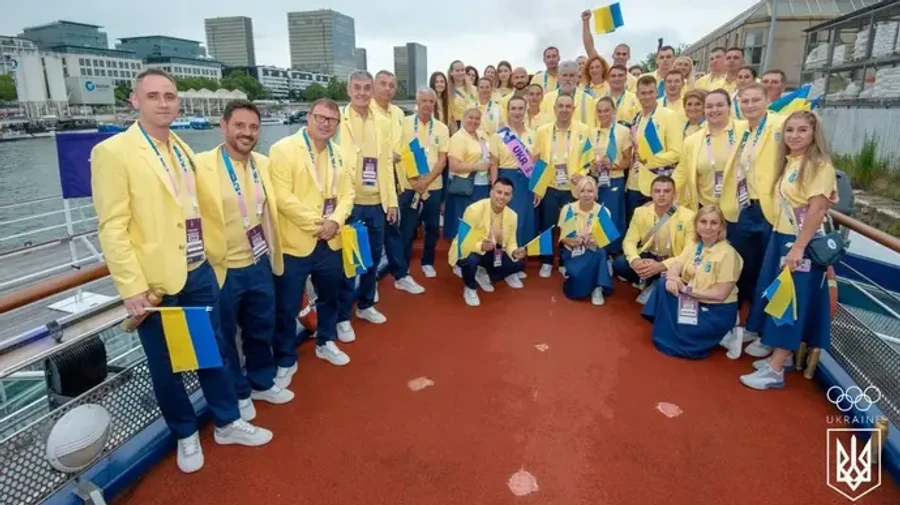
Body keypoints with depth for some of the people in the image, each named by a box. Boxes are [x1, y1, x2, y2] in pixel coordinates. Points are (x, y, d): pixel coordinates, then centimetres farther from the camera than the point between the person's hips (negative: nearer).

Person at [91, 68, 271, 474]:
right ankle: (185, 435, 33)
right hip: (155, 281, -6)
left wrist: (211, 252, 13)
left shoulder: (182, 149, 11)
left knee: (213, 350, 16)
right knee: (165, 365, 11)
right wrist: (132, 287, -17)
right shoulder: (112, 152, -10)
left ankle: (227, 423, 34)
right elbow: (112, 227, -13)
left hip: (199, 272, 6)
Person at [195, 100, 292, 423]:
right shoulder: (201, 165, -15)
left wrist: (273, 251, 14)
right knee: (225, 337, 14)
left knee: (262, 329, 20)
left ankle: (262, 383, 42)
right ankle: (237, 394, 34)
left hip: (260, 264, 5)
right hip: (221, 269, -5)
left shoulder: (263, 164, 4)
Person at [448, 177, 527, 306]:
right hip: (467, 251, -5)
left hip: (492, 253, 5)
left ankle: (484, 274, 13)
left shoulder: (512, 215, -10)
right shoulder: (474, 210, -28)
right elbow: (464, 243, -29)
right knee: (471, 259, -38)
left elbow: (510, 242, -4)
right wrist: (481, 246, -49)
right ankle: (470, 288, -5)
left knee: (517, 263, -15)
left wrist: (514, 252, -28)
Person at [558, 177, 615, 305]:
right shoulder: (568, 209, -3)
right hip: (573, 252, -1)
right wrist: (571, 241, -22)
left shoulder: (604, 211, -3)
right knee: (577, 274, -30)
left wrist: (596, 241, -24)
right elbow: (562, 237, 0)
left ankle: (597, 288, -16)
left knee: (599, 254, -35)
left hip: (595, 254, 1)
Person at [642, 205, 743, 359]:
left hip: (717, 311, -7)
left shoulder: (727, 254, -20)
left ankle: (719, 336, 6)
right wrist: (672, 278, -30)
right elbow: (674, 267, -6)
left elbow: (721, 294, -21)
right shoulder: (693, 246, 2)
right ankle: (666, 329, 0)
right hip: (693, 302, 7)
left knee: (673, 337, -18)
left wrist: (687, 289, -23)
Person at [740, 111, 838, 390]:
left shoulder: (820, 166, -13)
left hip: (802, 243, -8)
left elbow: (817, 211, -19)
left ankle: (775, 370, 2)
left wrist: (798, 248, -23)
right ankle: (781, 355, 26)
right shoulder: (788, 162, 12)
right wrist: (781, 241, 8)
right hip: (780, 238, 8)